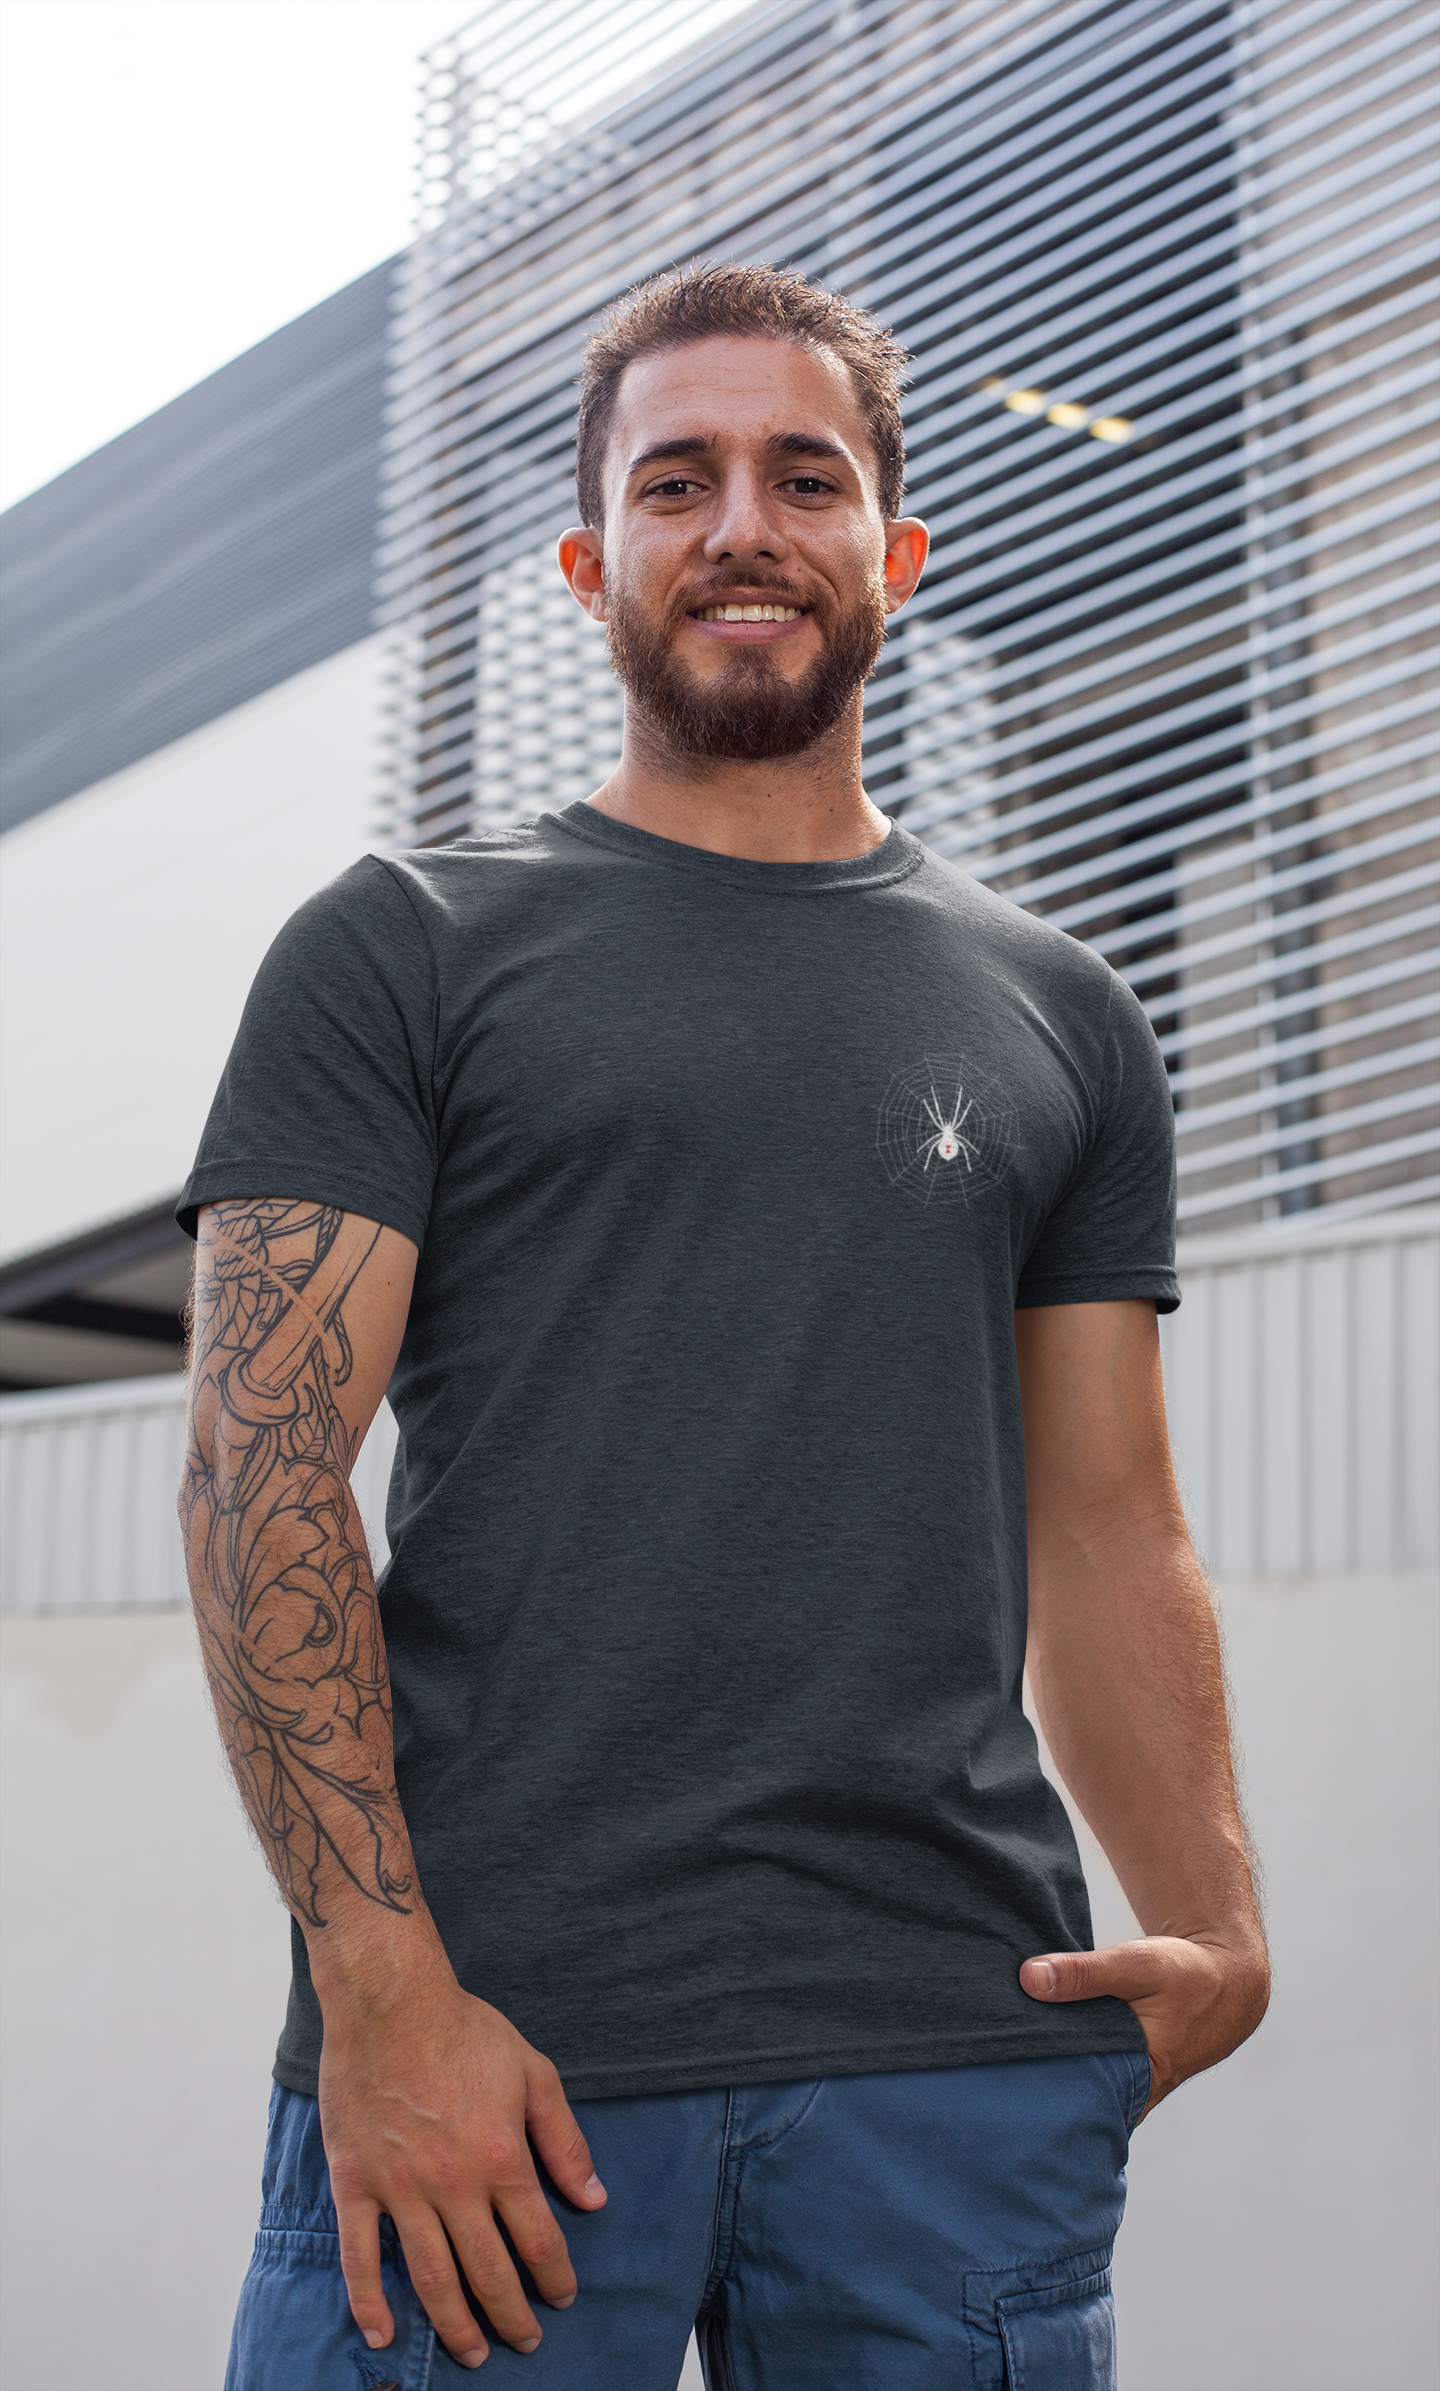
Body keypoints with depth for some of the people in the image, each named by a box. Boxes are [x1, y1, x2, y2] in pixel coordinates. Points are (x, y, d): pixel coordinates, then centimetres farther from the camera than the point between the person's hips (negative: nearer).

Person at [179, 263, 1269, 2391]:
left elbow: (1106, 1532, 14)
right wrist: (381, 1983, -12)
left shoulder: (1057, 1017, 15)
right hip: (487, 2040, -2)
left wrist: (1213, 1925, -2)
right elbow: (262, 1467, -3)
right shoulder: (402, 950, 6)